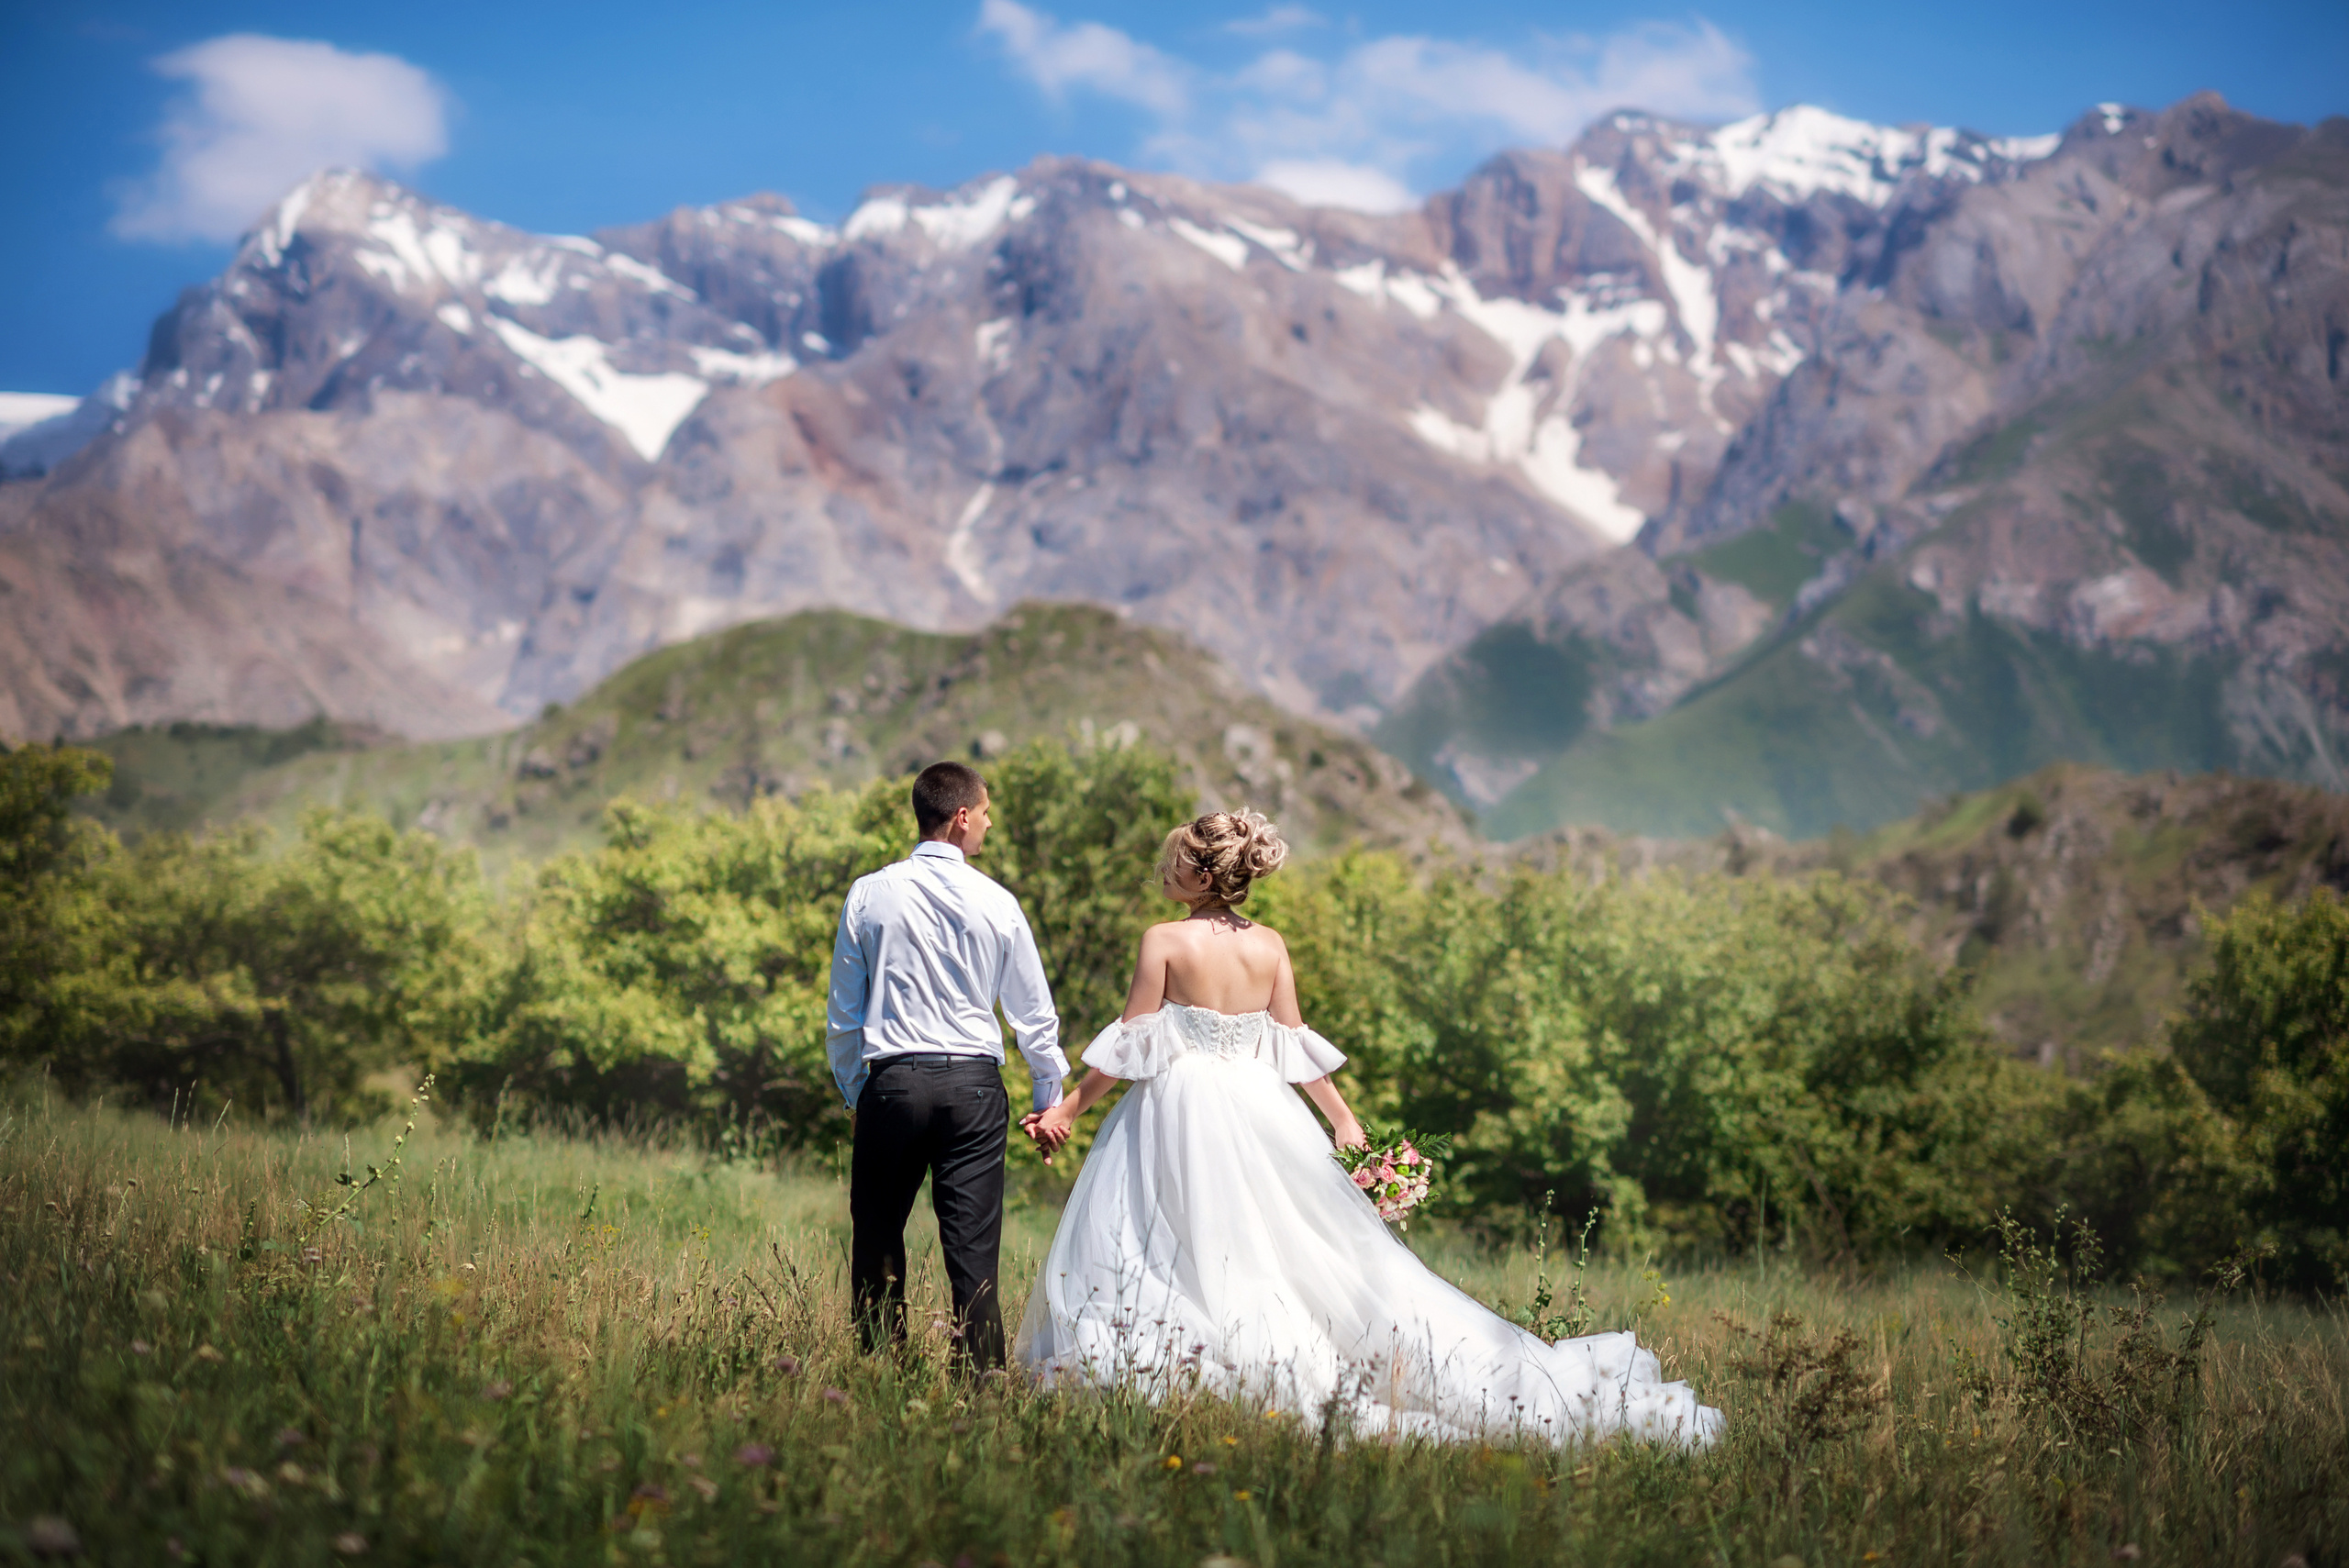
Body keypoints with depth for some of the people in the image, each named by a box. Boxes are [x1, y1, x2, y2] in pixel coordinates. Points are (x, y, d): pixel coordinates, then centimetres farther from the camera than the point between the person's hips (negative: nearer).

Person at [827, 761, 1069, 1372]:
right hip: (974, 1086, 0)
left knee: (877, 1246, 11)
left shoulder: (870, 895, 2)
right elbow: (1034, 1012, 8)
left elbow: (843, 1011, 8)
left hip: (891, 1082, 0)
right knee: (973, 1252, 1)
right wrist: (1051, 1097, 20)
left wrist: (853, 1093, 20)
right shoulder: (996, 903, 1)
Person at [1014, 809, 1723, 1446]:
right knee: (1298, 1240, 10)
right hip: (1257, 1107, 5)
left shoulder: (1164, 941, -10)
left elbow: (1130, 1043, -9)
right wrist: (1342, 1118, 11)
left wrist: (1069, 1110, -1)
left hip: (1180, 1105, -5)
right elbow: (1294, 1044, 4)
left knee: (1168, 1247, 3)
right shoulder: (1268, 945, 4)